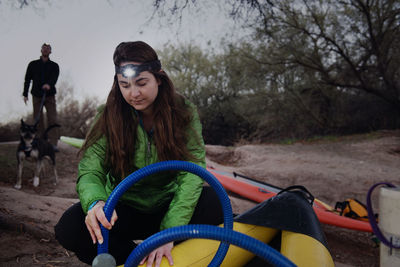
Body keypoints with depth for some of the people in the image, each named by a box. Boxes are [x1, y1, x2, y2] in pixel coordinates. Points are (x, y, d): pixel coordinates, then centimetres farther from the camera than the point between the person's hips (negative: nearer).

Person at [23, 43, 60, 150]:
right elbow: (27, 79, 12)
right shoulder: (33, 64, 12)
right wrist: (25, 94, 4)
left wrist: (49, 84, -32)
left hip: (50, 95, -1)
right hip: (36, 95, 1)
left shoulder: (54, 65, 8)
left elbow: (54, 77, -10)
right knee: (38, 120, 1)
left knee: (52, 119, -10)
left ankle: (53, 144, -12)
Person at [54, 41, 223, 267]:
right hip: (124, 211, 1)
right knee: (69, 229, -26)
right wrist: (96, 203, -44)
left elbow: (192, 174, -22)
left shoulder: (184, 112, -13)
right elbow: (90, 171, -18)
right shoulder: (110, 118, -11)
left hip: (168, 208, 0)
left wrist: (168, 232, -34)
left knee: (214, 201, -30)